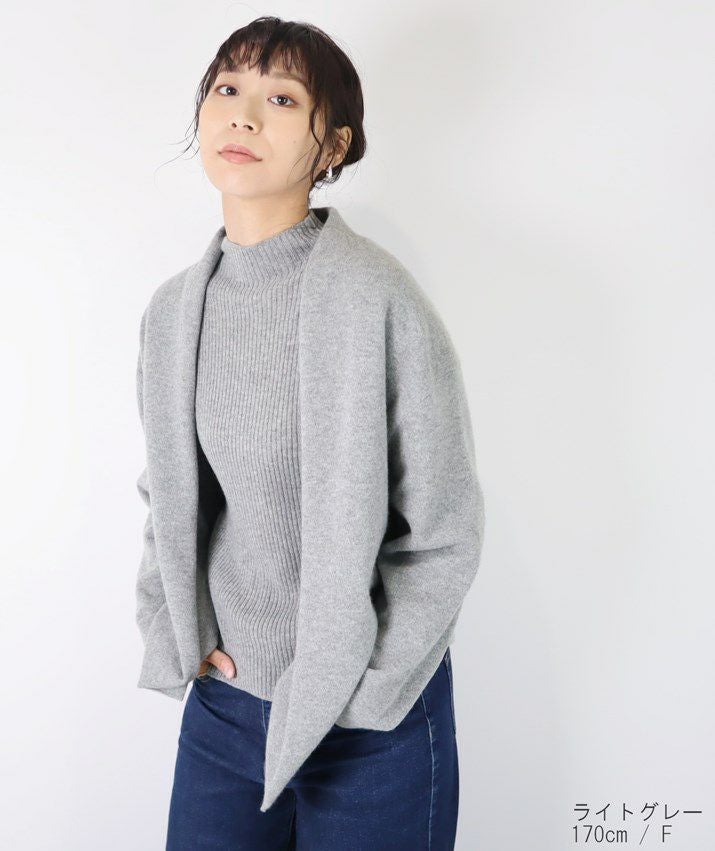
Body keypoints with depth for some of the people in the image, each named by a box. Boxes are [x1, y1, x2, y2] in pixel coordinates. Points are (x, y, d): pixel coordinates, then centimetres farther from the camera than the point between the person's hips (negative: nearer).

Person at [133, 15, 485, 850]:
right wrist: (173, 639, 1)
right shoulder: (173, 310, 1)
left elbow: (443, 532, -14)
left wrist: (349, 695, -12)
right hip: (220, 697, 5)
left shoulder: (376, 297, -17)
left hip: (370, 717, -4)